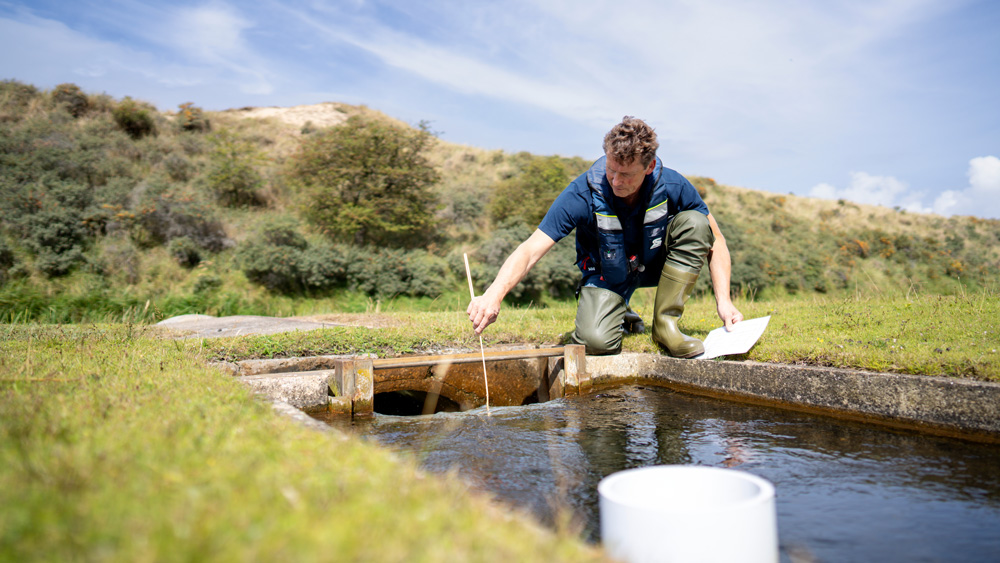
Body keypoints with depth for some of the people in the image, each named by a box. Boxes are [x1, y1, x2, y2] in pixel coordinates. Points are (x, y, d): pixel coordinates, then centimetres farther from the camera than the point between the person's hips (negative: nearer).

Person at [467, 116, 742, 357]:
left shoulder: (673, 186, -22)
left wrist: (724, 301, -21)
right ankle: (619, 314, 9)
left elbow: (715, 241, -10)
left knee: (695, 222, -25)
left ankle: (665, 322, -14)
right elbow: (530, 250, -35)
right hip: (608, 275, -2)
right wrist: (493, 295, -51)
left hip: (655, 265, 3)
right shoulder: (582, 195, -29)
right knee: (596, 341, -30)